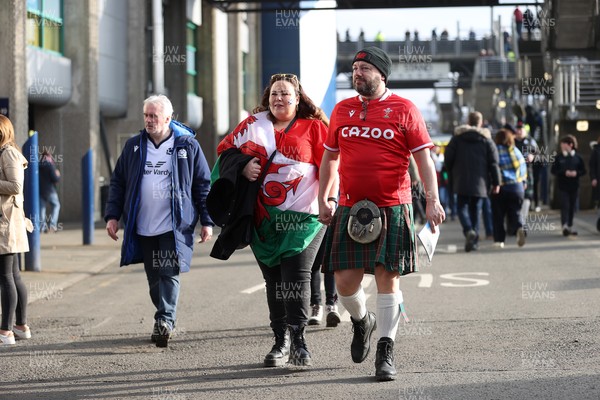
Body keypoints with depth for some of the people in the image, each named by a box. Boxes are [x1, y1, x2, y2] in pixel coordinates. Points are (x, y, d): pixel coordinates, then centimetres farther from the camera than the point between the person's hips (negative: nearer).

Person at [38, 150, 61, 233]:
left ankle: (43, 226, 1)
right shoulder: (50, 165, -11)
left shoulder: (38, 166, 6)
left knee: (42, 207, 7)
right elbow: (55, 179, -16)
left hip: (40, 190, 5)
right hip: (49, 190, -5)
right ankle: (52, 223, -2)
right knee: (56, 205, 10)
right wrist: (58, 175, 6)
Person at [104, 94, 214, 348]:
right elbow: (118, 182, 13)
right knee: (154, 278, 9)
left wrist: (207, 221, -2)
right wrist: (112, 215, 4)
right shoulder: (134, 146, 9)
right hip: (143, 227, 4)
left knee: (169, 274, -13)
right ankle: (165, 325, 19)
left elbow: (203, 185, 2)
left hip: (174, 226, -4)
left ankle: (165, 320, -15)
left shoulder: (187, 146, -1)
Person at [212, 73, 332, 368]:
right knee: (274, 280, 8)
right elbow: (225, 149, 18)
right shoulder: (254, 124, 11)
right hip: (264, 219, 4)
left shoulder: (314, 128, 2)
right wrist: (242, 166, -2)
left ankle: (298, 341, -9)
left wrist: (330, 199, -15)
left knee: (297, 277, -12)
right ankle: (281, 342, 15)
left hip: (302, 217, -4)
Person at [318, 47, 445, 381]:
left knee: (387, 277, -4)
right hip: (350, 209, 3)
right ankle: (362, 321, 31)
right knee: (345, 280, -1)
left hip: (392, 209, -3)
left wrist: (433, 199, -12)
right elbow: (330, 157, 21)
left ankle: (386, 352, 3)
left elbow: (423, 157, -2)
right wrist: (323, 199, 14)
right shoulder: (342, 110, 12)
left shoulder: (403, 109, 1)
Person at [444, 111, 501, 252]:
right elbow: (493, 162, -1)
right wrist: (496, 182, 1)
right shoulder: (486, 139, 3)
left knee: (462, 207, 4)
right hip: (480, 182, 1)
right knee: (475, 210, 9)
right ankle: (474, 240, 5)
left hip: (462, 181, -1)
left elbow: (448, 158, 1)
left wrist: (452, 173, 18)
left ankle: (468, 230, -23)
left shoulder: (457, 137, 3)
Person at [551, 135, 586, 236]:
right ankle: (564, 226, -19)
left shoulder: (577, 157, 2)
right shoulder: (559, 157, 0)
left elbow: (583, 171, 6)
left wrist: (576, 173, -15)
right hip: (563, 186, -2)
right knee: (565, 205, -11)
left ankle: (570, 227, 20)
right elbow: (553, 170, -2)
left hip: (574, 186, 2)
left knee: (572, 207, 9)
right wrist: (564, 173, -16)